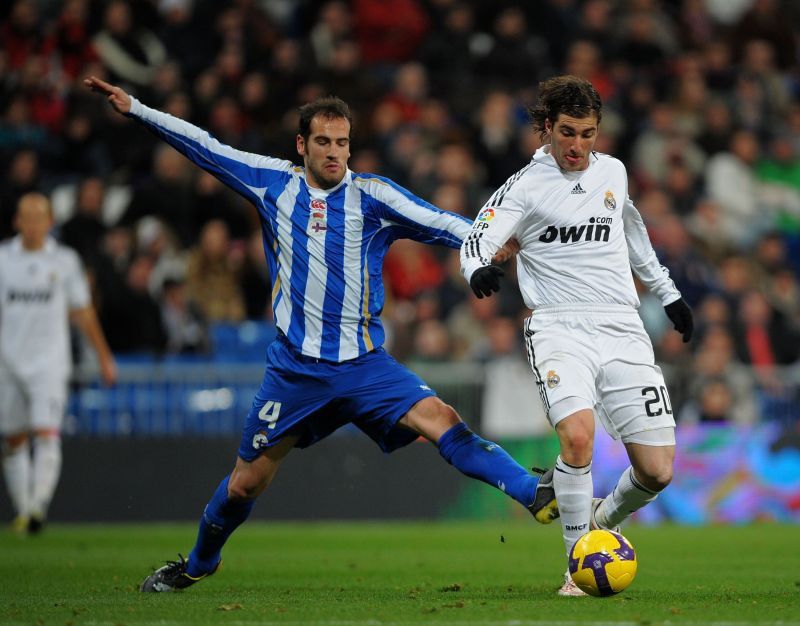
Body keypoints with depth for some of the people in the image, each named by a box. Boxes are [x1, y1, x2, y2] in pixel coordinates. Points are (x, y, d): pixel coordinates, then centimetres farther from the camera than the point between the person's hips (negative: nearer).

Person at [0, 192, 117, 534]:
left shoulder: (64, 260, 3)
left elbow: (83, 312, 12)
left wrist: (104, 356, 15)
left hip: (49, 361, -2)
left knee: (47, 435, -16)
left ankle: (38, 505, -22)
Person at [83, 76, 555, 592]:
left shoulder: (372, 195, -2)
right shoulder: (273, 182, 3)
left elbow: (437, 222, -13)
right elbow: (203, 146, 10)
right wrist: (133, 107, 12)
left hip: (365, 365, -1)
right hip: (296, 368, 1)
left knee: (439, 420, -23)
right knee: (247, 481, 9)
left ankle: (535, 495, -29)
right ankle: (197, 564, 33)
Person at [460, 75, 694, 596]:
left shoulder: (613, 172, 14)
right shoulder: (525, 186, -1)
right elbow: (477, 240, -13)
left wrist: (668, 293, 39)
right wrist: (479, 270, -36)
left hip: (623, 332, 4)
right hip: (560, 330, -4)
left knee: (657, 471, -4)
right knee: (577, 435, -31)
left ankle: (603, 521, 29)